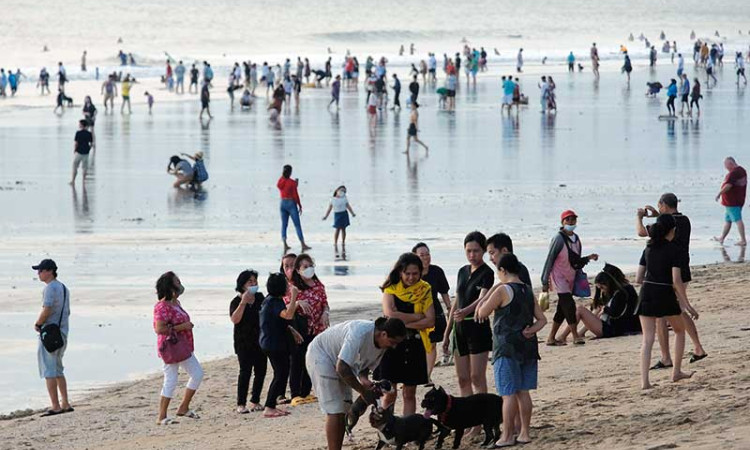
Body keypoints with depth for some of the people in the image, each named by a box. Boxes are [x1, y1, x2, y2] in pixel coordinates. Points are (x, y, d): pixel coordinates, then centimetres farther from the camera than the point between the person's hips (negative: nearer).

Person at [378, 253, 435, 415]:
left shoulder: (424, 290, 4)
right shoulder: (391, 289, 0)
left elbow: (430, 321, -5)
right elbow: (390, 314, -16)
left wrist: (404, 323, -13)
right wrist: (418, 316, -12)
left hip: (414, 345, 2)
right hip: (391, 344, -2)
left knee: (409, 394, 6)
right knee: (389, 394, -1)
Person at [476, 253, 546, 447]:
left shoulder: (502, 290, -12)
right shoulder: (528, 291, 11)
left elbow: (482, 313, -6)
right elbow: (542, 319, 12)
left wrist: (489, 294, 8)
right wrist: (531, 330, -2)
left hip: (507, 348, -7)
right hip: (528, 347, 7)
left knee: (508, 394, -5)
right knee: (523, 391, 11)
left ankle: (507, 436, -3)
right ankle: (524, 433, 13)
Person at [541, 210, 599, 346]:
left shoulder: (576, 239, 10)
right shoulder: (559, 238, -11)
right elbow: (550, 260, -10)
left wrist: (588, 258, 0)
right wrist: (545, 282, -12)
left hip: (570, 277, 7)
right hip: (559, 277, -7)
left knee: (563, 309, 7)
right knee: (569, 304, -14)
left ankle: (551, 338, 13)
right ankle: (575, 336, -11)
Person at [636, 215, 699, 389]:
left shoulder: (648, 249, 9)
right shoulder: (674, 250, -7)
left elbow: (638, 279, 9)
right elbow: (676, 281, -13)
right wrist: (687, 305, -9)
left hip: (647, 294, 4)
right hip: (665, 296, -4)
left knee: (647, 340, 0)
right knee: (679, 330, 22)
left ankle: (644, 381, -12)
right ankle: (676, 372, 24)